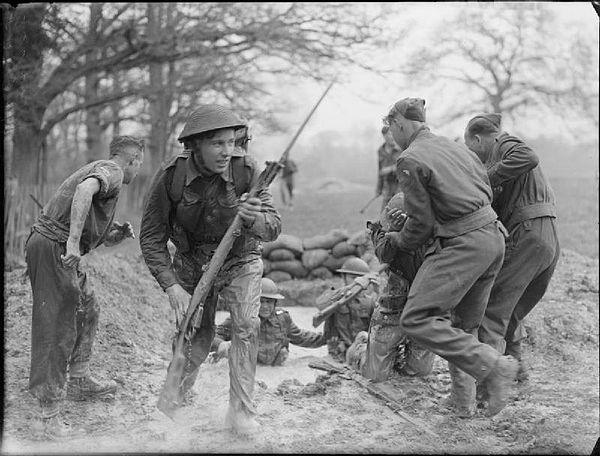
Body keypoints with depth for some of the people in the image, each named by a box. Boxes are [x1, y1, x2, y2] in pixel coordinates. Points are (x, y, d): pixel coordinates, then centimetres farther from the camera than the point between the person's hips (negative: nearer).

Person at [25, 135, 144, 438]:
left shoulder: (104, 170, 26)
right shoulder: (112, 171, -5)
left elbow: (102, 237, 32)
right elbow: (85, 189, -31)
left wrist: (121, 233, 10)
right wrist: (74, 240, -35)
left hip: (63, 251, 10)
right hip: (53, 247, -10)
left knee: (87, 310, 23)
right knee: (57, 327, -11)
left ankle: (80, 382, 36)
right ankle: (49, 414, -11)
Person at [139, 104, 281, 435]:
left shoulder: (246, 170, -25)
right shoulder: (171, 176, -25)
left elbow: (273, 227, -28)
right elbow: (151, 237, -18)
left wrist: (255, 219, -51)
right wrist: (171, 286, -28)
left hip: (239, 260, -1)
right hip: (190, 261, 1)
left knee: (246, 325, -19)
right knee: (197, 334, 8)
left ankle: (241, 411, -9)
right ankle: (175, 392, 37)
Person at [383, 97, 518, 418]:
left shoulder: (410, 161, -8)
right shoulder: (454, 147, 16)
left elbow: (421, 222, -7)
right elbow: (487, 191, 21)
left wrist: (399, 241, 12)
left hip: (462, 244, -9)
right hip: (493, 236, 9)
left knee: (416, 321, -11)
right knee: (464, 325, 18)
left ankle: (494, 367, -15)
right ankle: (464, 401, 17)